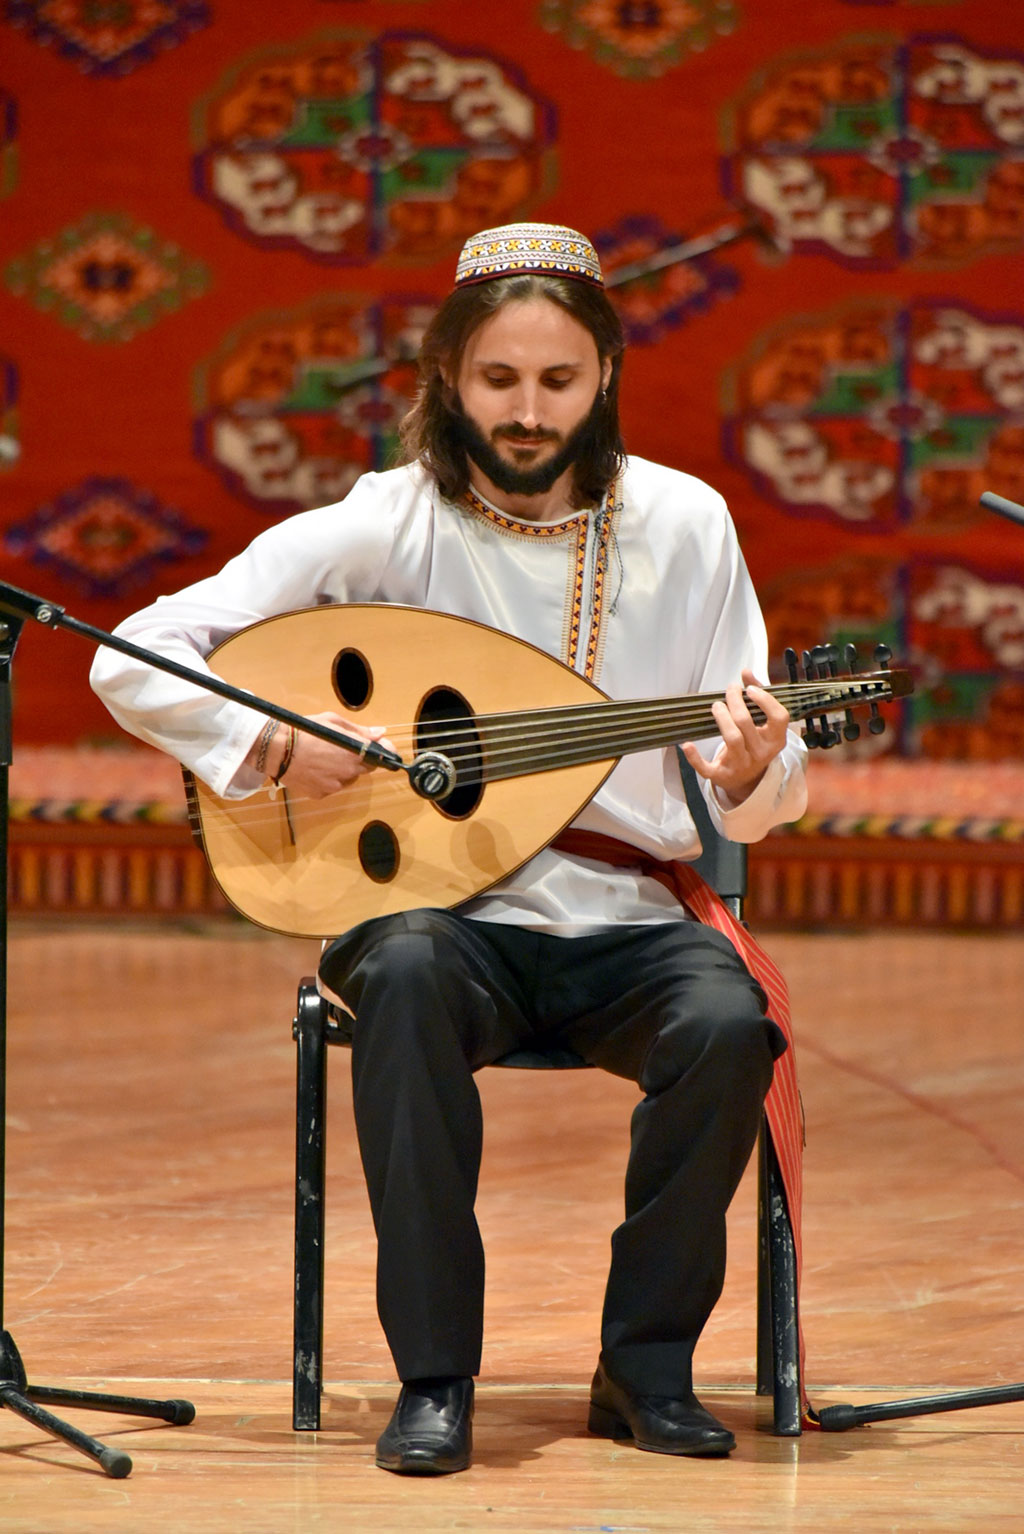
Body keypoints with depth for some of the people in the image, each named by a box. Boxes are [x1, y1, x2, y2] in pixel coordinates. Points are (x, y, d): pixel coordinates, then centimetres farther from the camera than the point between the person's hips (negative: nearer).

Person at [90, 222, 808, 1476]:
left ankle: (646, 1365, -9)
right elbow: (134, 662, -6)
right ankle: (433, 1378, -27)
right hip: (442, 910, -2)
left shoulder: (683, 524, 2)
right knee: (407, 976, -36)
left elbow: (746, 806, 4)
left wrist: (749, 771, -20)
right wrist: (270, 738, -22)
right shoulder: (382, 527, -4)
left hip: (625, 922, 2)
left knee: (728, 1023, -30)